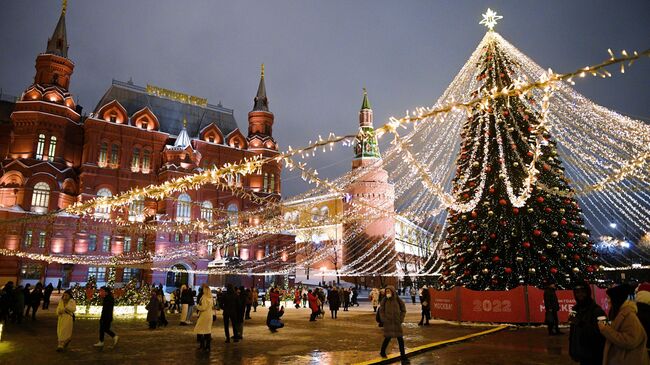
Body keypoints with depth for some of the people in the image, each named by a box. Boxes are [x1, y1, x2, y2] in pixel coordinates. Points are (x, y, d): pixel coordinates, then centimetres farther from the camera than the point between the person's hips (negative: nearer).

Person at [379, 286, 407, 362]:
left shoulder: (398, 300, -3)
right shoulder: (384, 300, -4)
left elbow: (403, 310, 6)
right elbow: (381, 311, 0)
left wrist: (401, 319, -2)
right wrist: (384, 320, -7)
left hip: (397, 323, 1)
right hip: (388, 322, -1)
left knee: (400, 339, 3)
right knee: (387, 338, 1)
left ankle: (403, 355, 17)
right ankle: (382, 352, 25)